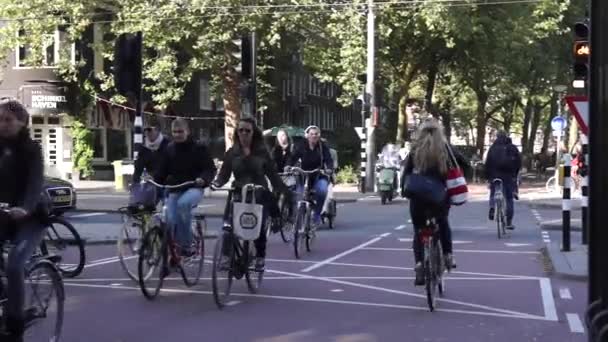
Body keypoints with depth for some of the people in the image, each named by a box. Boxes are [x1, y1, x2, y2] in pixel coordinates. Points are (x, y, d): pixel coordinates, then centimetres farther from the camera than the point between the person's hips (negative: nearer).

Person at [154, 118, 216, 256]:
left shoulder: (198, 148, -2)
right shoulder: (169, 149, 10)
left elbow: (211, 168, -4)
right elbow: (163, 171, 14)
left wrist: (203, 179, -25)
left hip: (193, 188, -5)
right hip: (174, 190, 5)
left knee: (183, 203, -36)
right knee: (171, 220, -10)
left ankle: (187, 244, -25)